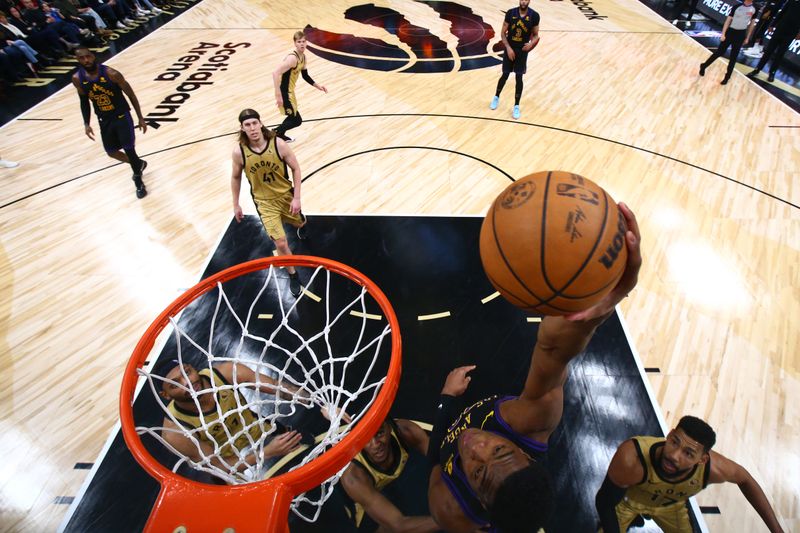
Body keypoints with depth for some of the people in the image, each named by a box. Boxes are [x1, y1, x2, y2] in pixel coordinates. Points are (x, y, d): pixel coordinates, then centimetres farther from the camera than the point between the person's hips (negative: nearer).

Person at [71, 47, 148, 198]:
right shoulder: (77, 79, -5)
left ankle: (138, 181, 14)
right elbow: (84, 102, 8)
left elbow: (130, 94, -9)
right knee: (111, 152, 11)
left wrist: (140, 118, -9)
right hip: (104, 120, 5)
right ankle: (138, 164, 39)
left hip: (122, 116, -5)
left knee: (129, 149, -7)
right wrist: (86, 124, 3)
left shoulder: (111, 74, -17)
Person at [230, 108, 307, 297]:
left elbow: (295, 169, -10)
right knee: (280, 243, -8)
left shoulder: (278, 144, -20)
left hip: (286, 195, 1)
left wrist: (297, 198, -14)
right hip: (264, 202, -1)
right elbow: (236, 177, -1)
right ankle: (293, 275, 16)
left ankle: (301, 221, 68)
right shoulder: (239, 152, -18)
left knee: (299, 223, 26)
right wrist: (236, 204, 5)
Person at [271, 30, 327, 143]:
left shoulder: (303, 57, 4)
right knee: (297, 120, -2)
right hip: (283, 93, -9)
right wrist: (278, 95, -34)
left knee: (294, 117, 23)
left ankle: (280, 134, 39)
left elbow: (305, 76, 19)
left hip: (290, 91, 9)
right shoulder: (292, 58, -25)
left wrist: (318, 86, 15)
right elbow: (276, 73, -31)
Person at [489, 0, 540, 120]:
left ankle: (516, 106, 9)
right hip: (510, 49, 0)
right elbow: (503, 33, -3)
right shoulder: (510, 13, -9)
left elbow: (535, 35, 1)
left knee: (519, 78, 0)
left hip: (523, 51, 0)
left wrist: (531, 43, -21)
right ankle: (496, 97, 33)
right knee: (505, 75, 8)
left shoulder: (534, 16, -8)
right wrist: (508, 47, -15)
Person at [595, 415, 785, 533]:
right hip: (628, 497, -3)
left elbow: (745, 480, -9)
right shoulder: (631, 459, -49)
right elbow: (605, 502, -32)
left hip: (670, 504, 4)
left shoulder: (713, 468, -37)